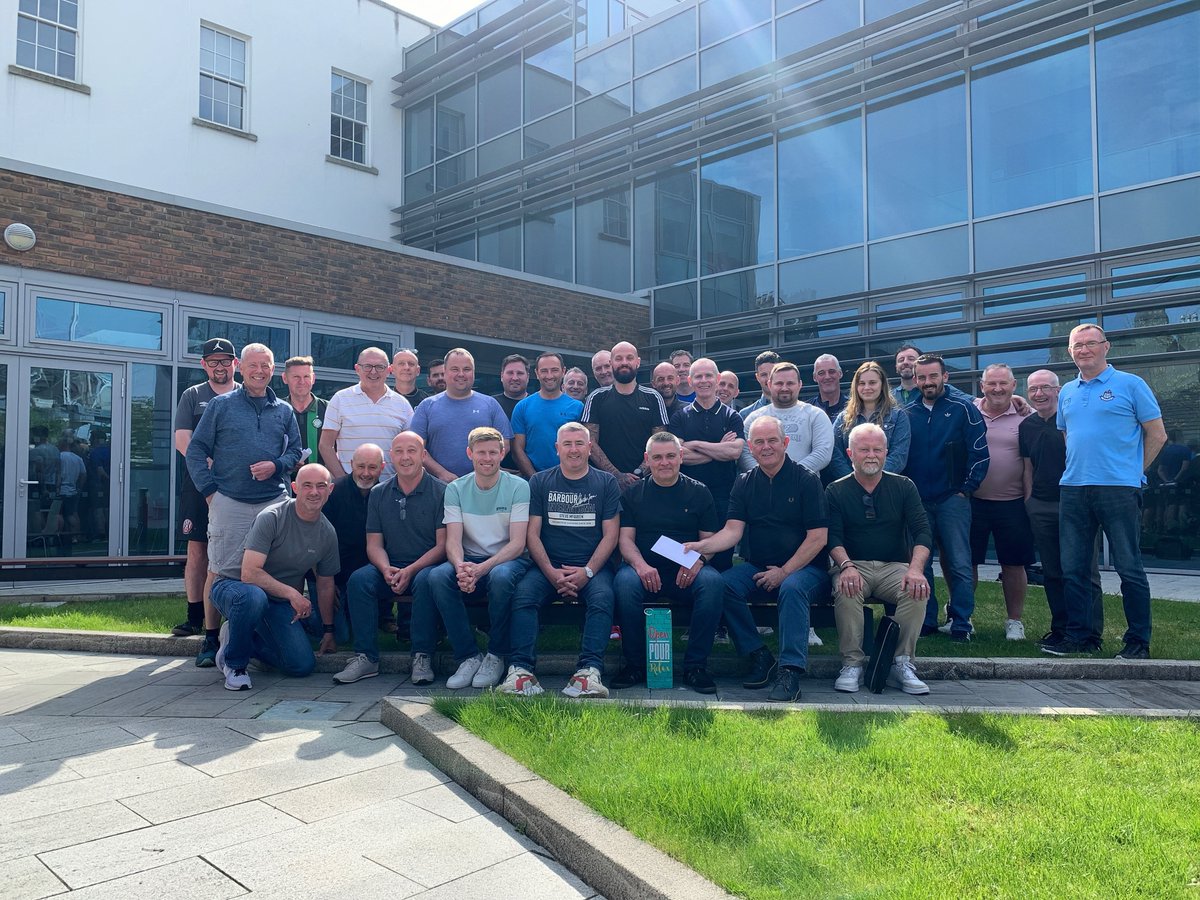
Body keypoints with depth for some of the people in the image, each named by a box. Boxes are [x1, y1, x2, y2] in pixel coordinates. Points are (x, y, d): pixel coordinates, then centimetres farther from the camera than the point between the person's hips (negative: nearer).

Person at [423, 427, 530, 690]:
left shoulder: (518, 486, -4)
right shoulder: (455, 489, 5)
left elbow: (517, 544, -12)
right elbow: (453, 541, -4)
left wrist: (481, 568, -28)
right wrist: (460, 566, -29)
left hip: (509, 560, -3)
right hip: (469, 561, 3)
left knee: (500, 576, -37)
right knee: (437, 576, -28)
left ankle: (496, 656, -15)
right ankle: (468, 656, -17)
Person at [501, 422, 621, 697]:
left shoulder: (606, 483, 10)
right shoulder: (540, 482, 11)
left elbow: (610, 535, 3)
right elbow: (532, 533, 5)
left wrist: (587, 572, -11)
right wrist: (552, 573, -10)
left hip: (592, 566, -1)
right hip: (548, 565, 1)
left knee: (602, 597, -32)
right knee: (523, 594, -28)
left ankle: (589, 670, -36)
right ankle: (520, 669, -31)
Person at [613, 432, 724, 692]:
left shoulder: (698, 492, 12)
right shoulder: (633, 493, 13)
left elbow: (710, 539, 8)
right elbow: (626, 538, 4)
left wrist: (697, 560, -16)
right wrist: (640, 565, -18)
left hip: (686, 572, 0)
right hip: (644, 568, 0)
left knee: (713, 581, -31)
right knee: (624, 581, -33)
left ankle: (695, 665, -19)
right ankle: (633, 664, -16)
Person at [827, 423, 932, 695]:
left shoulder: (904, 487, 9)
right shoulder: (836, 491, 6)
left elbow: (923, 531, -1)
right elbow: (833, 538, -4)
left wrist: (916, 569, -20)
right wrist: (847, 566, -26)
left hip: (895, 567, 1)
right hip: (853, 566, -1)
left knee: (917, 590, -31)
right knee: (846, 590, -35)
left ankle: (902, 664, -19)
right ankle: (852, 664, -23)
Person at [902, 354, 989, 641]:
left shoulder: (963, 408, -2)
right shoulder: (907, 413, 8)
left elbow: (980, 452, -5)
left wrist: (966, 489, -7)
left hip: (952, 499, -3)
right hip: (916, 500, 4)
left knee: (959, 564, -3)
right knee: (919, 564, 7)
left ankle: (961, 623, 6)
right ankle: (926, 621, 17)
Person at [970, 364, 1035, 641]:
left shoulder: (1024, 417, 1)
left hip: (1012, 502, 0)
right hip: (972, 501, 0)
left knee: (1014, 564, 8)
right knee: (966, 562, 7)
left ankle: (1015, 620, 22)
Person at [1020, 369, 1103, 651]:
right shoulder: (1027, 426, 11)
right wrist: (1029, 502, 10)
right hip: (1041, 508, 5)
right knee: (1052, 572, 10)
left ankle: (1091, 633, 6)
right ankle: (1060, 629, 21)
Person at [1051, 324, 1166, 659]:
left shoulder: (1130, 384, 0)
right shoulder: (1067, 392, 15)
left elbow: (1157, 435, 2)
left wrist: (1132, 470, 2)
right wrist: (1078, 468, 14)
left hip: (1119, 489, -5)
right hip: (1073, 490, 5)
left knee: (1129, 568, -1)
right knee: (1073, 568, 7)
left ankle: (1138, 641, 10)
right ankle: (1079, 636, 17)